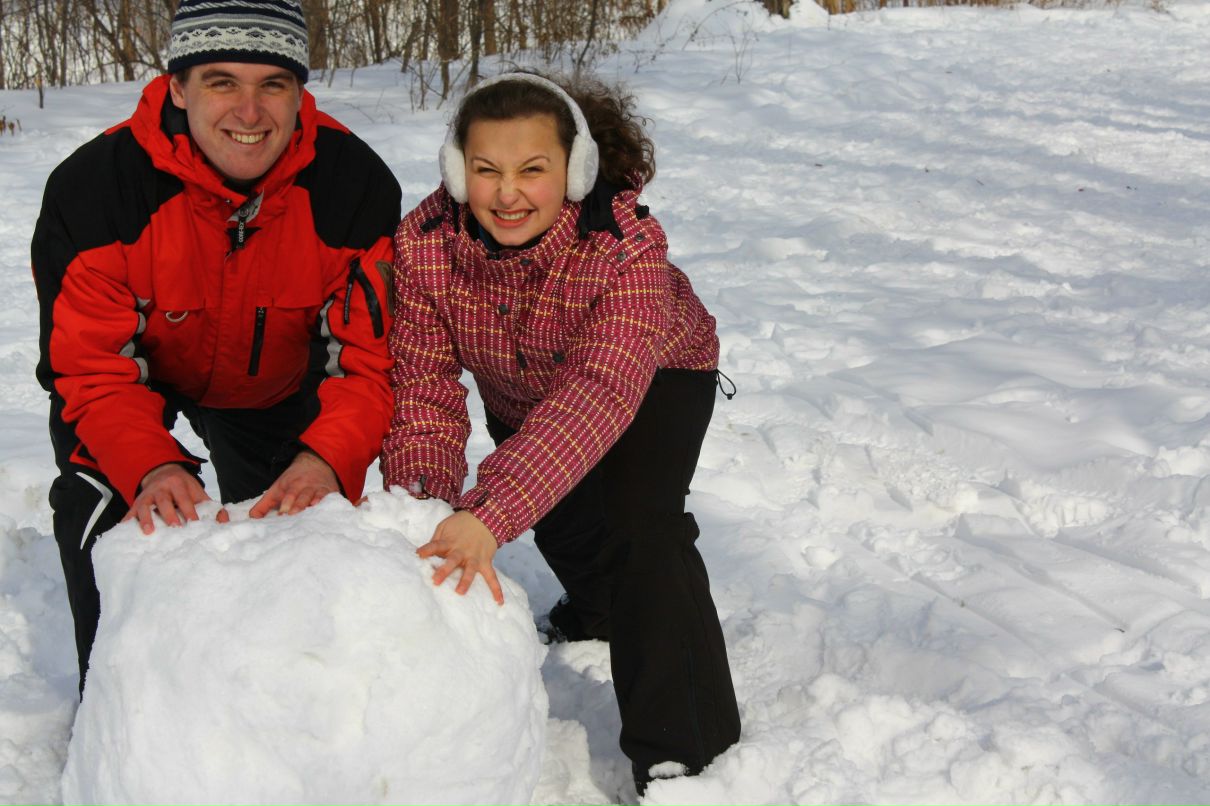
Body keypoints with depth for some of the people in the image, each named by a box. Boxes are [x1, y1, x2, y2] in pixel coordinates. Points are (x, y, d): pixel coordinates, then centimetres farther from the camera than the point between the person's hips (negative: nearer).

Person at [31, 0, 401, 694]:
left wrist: (328, 457, -48)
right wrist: (152, 465, -49)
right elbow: (94, 368, -30)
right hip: (132, 377, -1)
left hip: (275, 385, 2)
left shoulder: (358, 187, -30)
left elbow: (368, 358, -28)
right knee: (107, 521, -11)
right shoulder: (93, 187, -34)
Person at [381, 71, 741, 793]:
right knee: (563, 523, 18)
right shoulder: (424, 244, -31)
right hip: (519, 394, 4)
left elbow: (601, 390, -55)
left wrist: (490, 514, -68)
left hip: (656, 378, -4)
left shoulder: (626, 244, -43)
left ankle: (684, 752, -15)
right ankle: (597, 607, 56)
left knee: (643, 522, -24)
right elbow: (424, 388, -31)